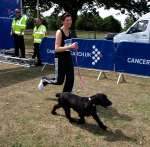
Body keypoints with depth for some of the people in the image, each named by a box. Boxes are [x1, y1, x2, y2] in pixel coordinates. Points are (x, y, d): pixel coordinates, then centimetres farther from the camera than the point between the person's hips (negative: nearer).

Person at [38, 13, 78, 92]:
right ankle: (44, 80, 28)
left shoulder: (69, 32, 7)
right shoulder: (59, 32, -15)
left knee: (70, 79, 4)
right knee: (59, 81, 1)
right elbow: (57, 48, -21)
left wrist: (73, 47, 7)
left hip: (68, 57, 7)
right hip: (60, 58, -7)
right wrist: (69, 47, -29)